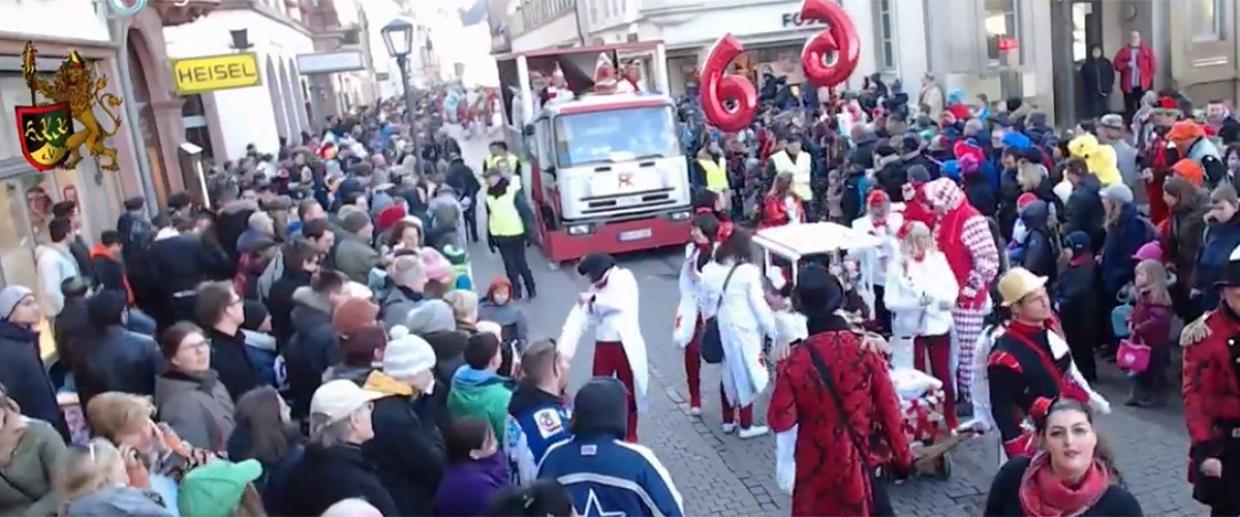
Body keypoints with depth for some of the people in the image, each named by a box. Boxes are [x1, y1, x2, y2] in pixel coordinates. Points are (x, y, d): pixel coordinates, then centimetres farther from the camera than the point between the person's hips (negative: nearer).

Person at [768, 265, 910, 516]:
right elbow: (888, 408, -7)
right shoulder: (866, 350, -14)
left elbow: (783, 420, -10)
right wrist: (902, 455, 6)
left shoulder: (795, 361, -16)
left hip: (815, 465, 0)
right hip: (859, 460, 1)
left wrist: (784, 464, 4)